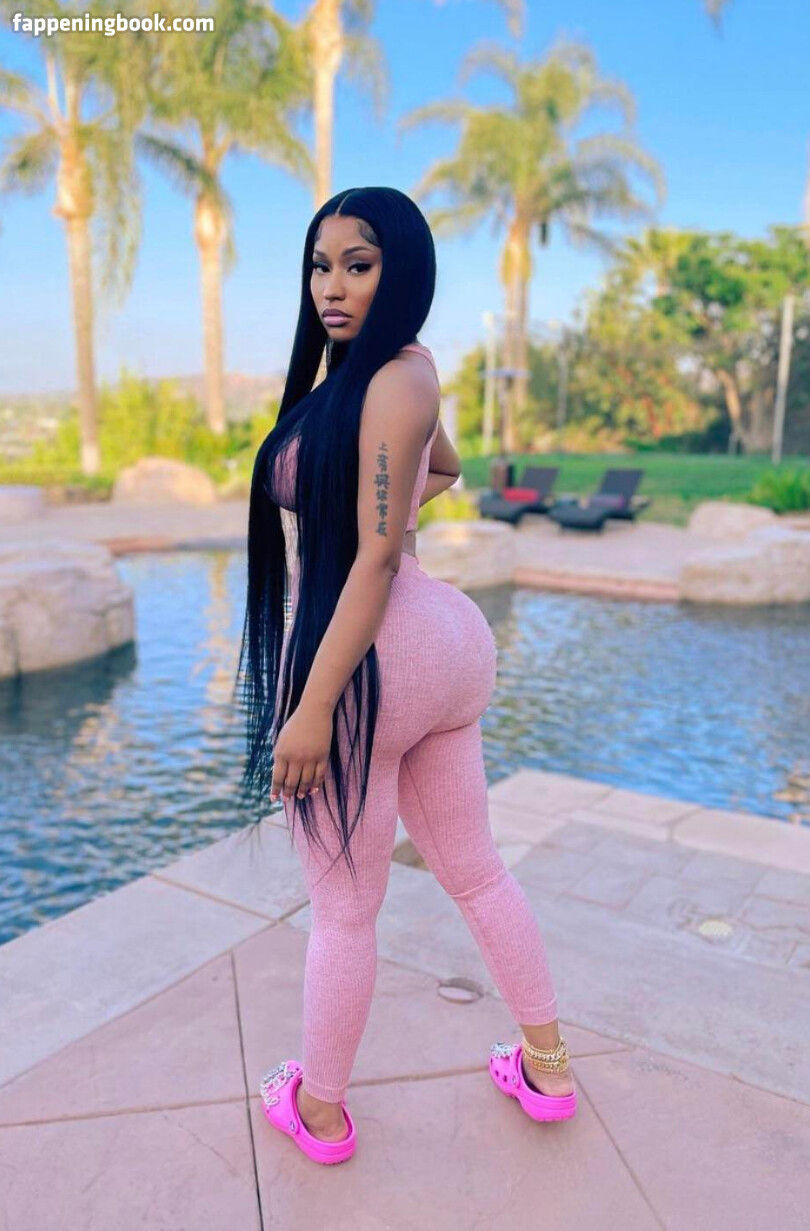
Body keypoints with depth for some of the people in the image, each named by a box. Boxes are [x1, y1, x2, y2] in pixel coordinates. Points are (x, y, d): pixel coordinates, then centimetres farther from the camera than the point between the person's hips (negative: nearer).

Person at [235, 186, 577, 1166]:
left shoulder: (392, 380, -13)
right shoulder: (405, 374, 15)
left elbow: (377, 556, -21)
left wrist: (313, 707, -22)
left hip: (371, 658, -10)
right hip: (445, 642, 10)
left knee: (344, 908, 9)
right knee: (475, 870, 21)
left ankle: (319, 1109, 31)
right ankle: (546, 1067, 37)